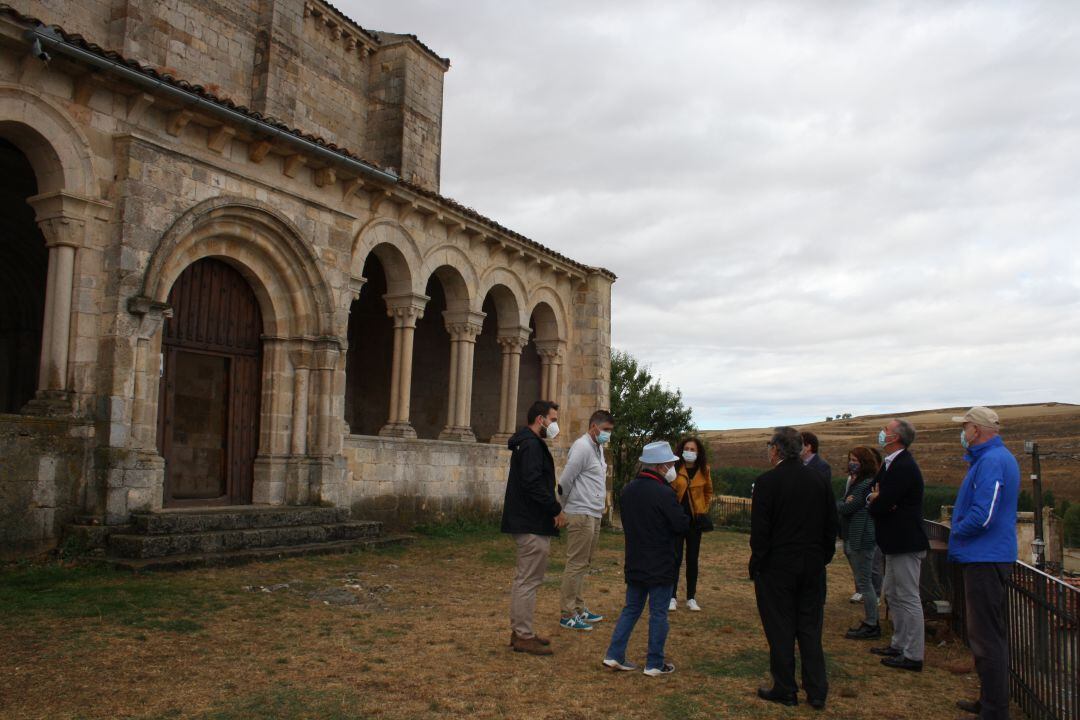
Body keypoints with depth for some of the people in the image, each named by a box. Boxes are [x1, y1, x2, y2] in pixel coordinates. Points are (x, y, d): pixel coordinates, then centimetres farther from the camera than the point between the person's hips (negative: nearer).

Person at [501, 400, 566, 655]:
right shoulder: (532, 445, -16)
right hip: (533, 526, -11)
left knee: (525, 579, 17)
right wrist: (556, 509, -17)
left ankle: (519, 631, 26)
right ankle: (524, 636, 3)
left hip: (526, 523, 11)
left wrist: (552, 509, 10)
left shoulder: (526, 443, 17)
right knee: (529, 580, -4)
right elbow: (534, 484, -26)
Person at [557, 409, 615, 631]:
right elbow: (565, 481, -17)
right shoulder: (582, 447, -16)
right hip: (581, 515, -10)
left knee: (583, 565, 16)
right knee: (576, 565, -4)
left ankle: (579, 609, 26)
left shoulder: (598, 448, 14)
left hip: (594, 515, 10)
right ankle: (568, 615, 2)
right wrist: (567, 506, -3)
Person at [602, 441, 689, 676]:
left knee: (631, 608, 17)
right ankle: (655, 664, 13)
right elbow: (683, 526, -16)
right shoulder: (664, 493, -20)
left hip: (634, 564, 7)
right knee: (658, 614, 5)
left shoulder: (629, 490, 4)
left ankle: (614, 655, 15)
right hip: (660, 566, -7)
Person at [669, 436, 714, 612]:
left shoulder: (703, 471, 1)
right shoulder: (674, 469, -10)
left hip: (695, 519, 3)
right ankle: (672, 597, 8)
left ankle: (691, 598, 18)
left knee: (692, 560, 9)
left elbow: (708, 492, 17)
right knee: (676, 559, -1)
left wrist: (705, 509, 8)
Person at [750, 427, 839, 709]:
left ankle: (785, 690, 16)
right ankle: (817, 692, 18)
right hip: (813, 568, 5)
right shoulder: (820, 481, 2)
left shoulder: (767, 482, -14)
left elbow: (759, 530, -13)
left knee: (780, 630, 6)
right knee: (811, 629, 13)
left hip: (777, 568, -5)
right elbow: (831, 526, 7)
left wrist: (756, 565, -4)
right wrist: (823, 558, 16)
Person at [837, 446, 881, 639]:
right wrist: (844, 503, -15)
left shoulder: (868, 484, -16)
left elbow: (848, 508, -17)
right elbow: (847, 506, 8)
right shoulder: (856, 482, 16)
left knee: (864, 582, -4)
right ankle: (869, 621, 24)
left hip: (862, 539, -10)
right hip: (853, 538, 10)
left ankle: (871, 626, 3)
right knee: (863, 582, 15)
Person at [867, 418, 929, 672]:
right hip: (895, 542, 11)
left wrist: (875, 502, -3)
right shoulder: (889, 464, 12)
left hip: (906, 544, -11)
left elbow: (881, 505, -25)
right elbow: (874, 491, 13)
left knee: (908, 598, -3)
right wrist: (875, 498, -9)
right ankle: (899, 644, 31)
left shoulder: (904, 467, -22)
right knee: (892, 595, 19)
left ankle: (913, 656, 5)